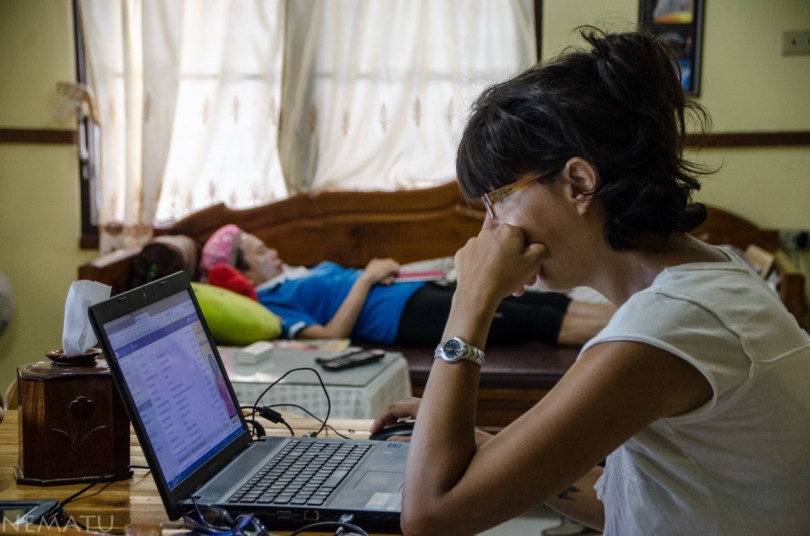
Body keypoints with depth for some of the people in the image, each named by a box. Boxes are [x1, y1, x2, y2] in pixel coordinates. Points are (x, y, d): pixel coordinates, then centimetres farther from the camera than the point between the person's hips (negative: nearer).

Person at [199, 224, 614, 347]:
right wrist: (367, 278, -10)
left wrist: (380, 268, 4)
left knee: (546, 302, -3)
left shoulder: (304, 273, 25)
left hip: (422, 292, 10)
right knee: (538, 321, -14)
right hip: (401, 317, -10)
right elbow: (330, 335, -15)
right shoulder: (270, 301, -2)